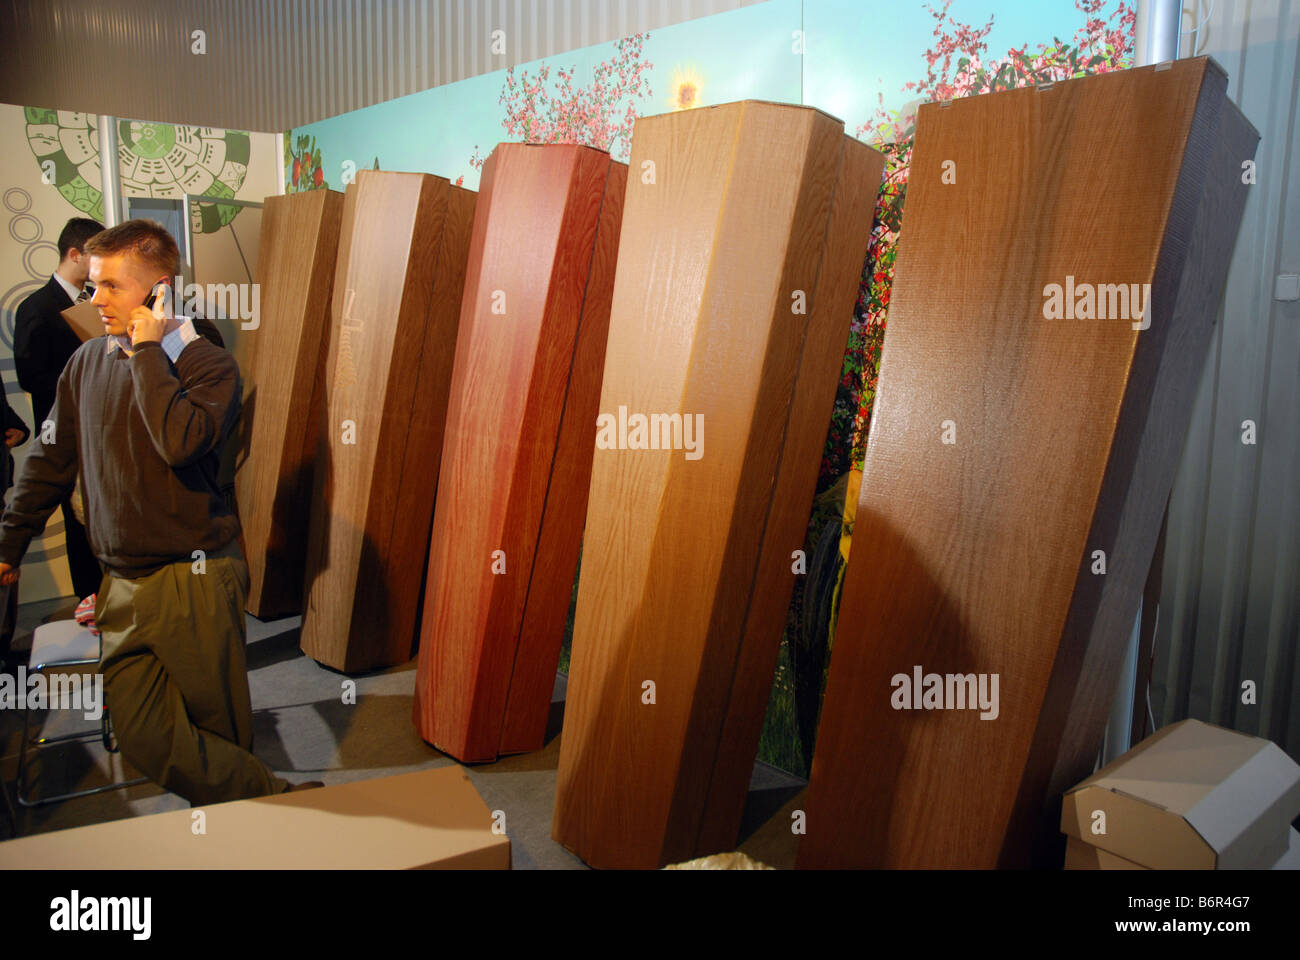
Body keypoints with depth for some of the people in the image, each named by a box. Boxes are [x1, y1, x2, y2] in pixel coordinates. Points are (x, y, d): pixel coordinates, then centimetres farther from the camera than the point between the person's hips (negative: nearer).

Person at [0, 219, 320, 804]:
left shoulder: (208, 365, -6)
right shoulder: (87, 362, 10)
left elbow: (181, 442, -26)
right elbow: (50, 462, 18)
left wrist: (148, 352, -16)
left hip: (196, 580, -5)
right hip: (123, 585, 5)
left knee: (221, 730, 4)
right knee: (144, 738, -3)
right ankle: (285, 801, 6)